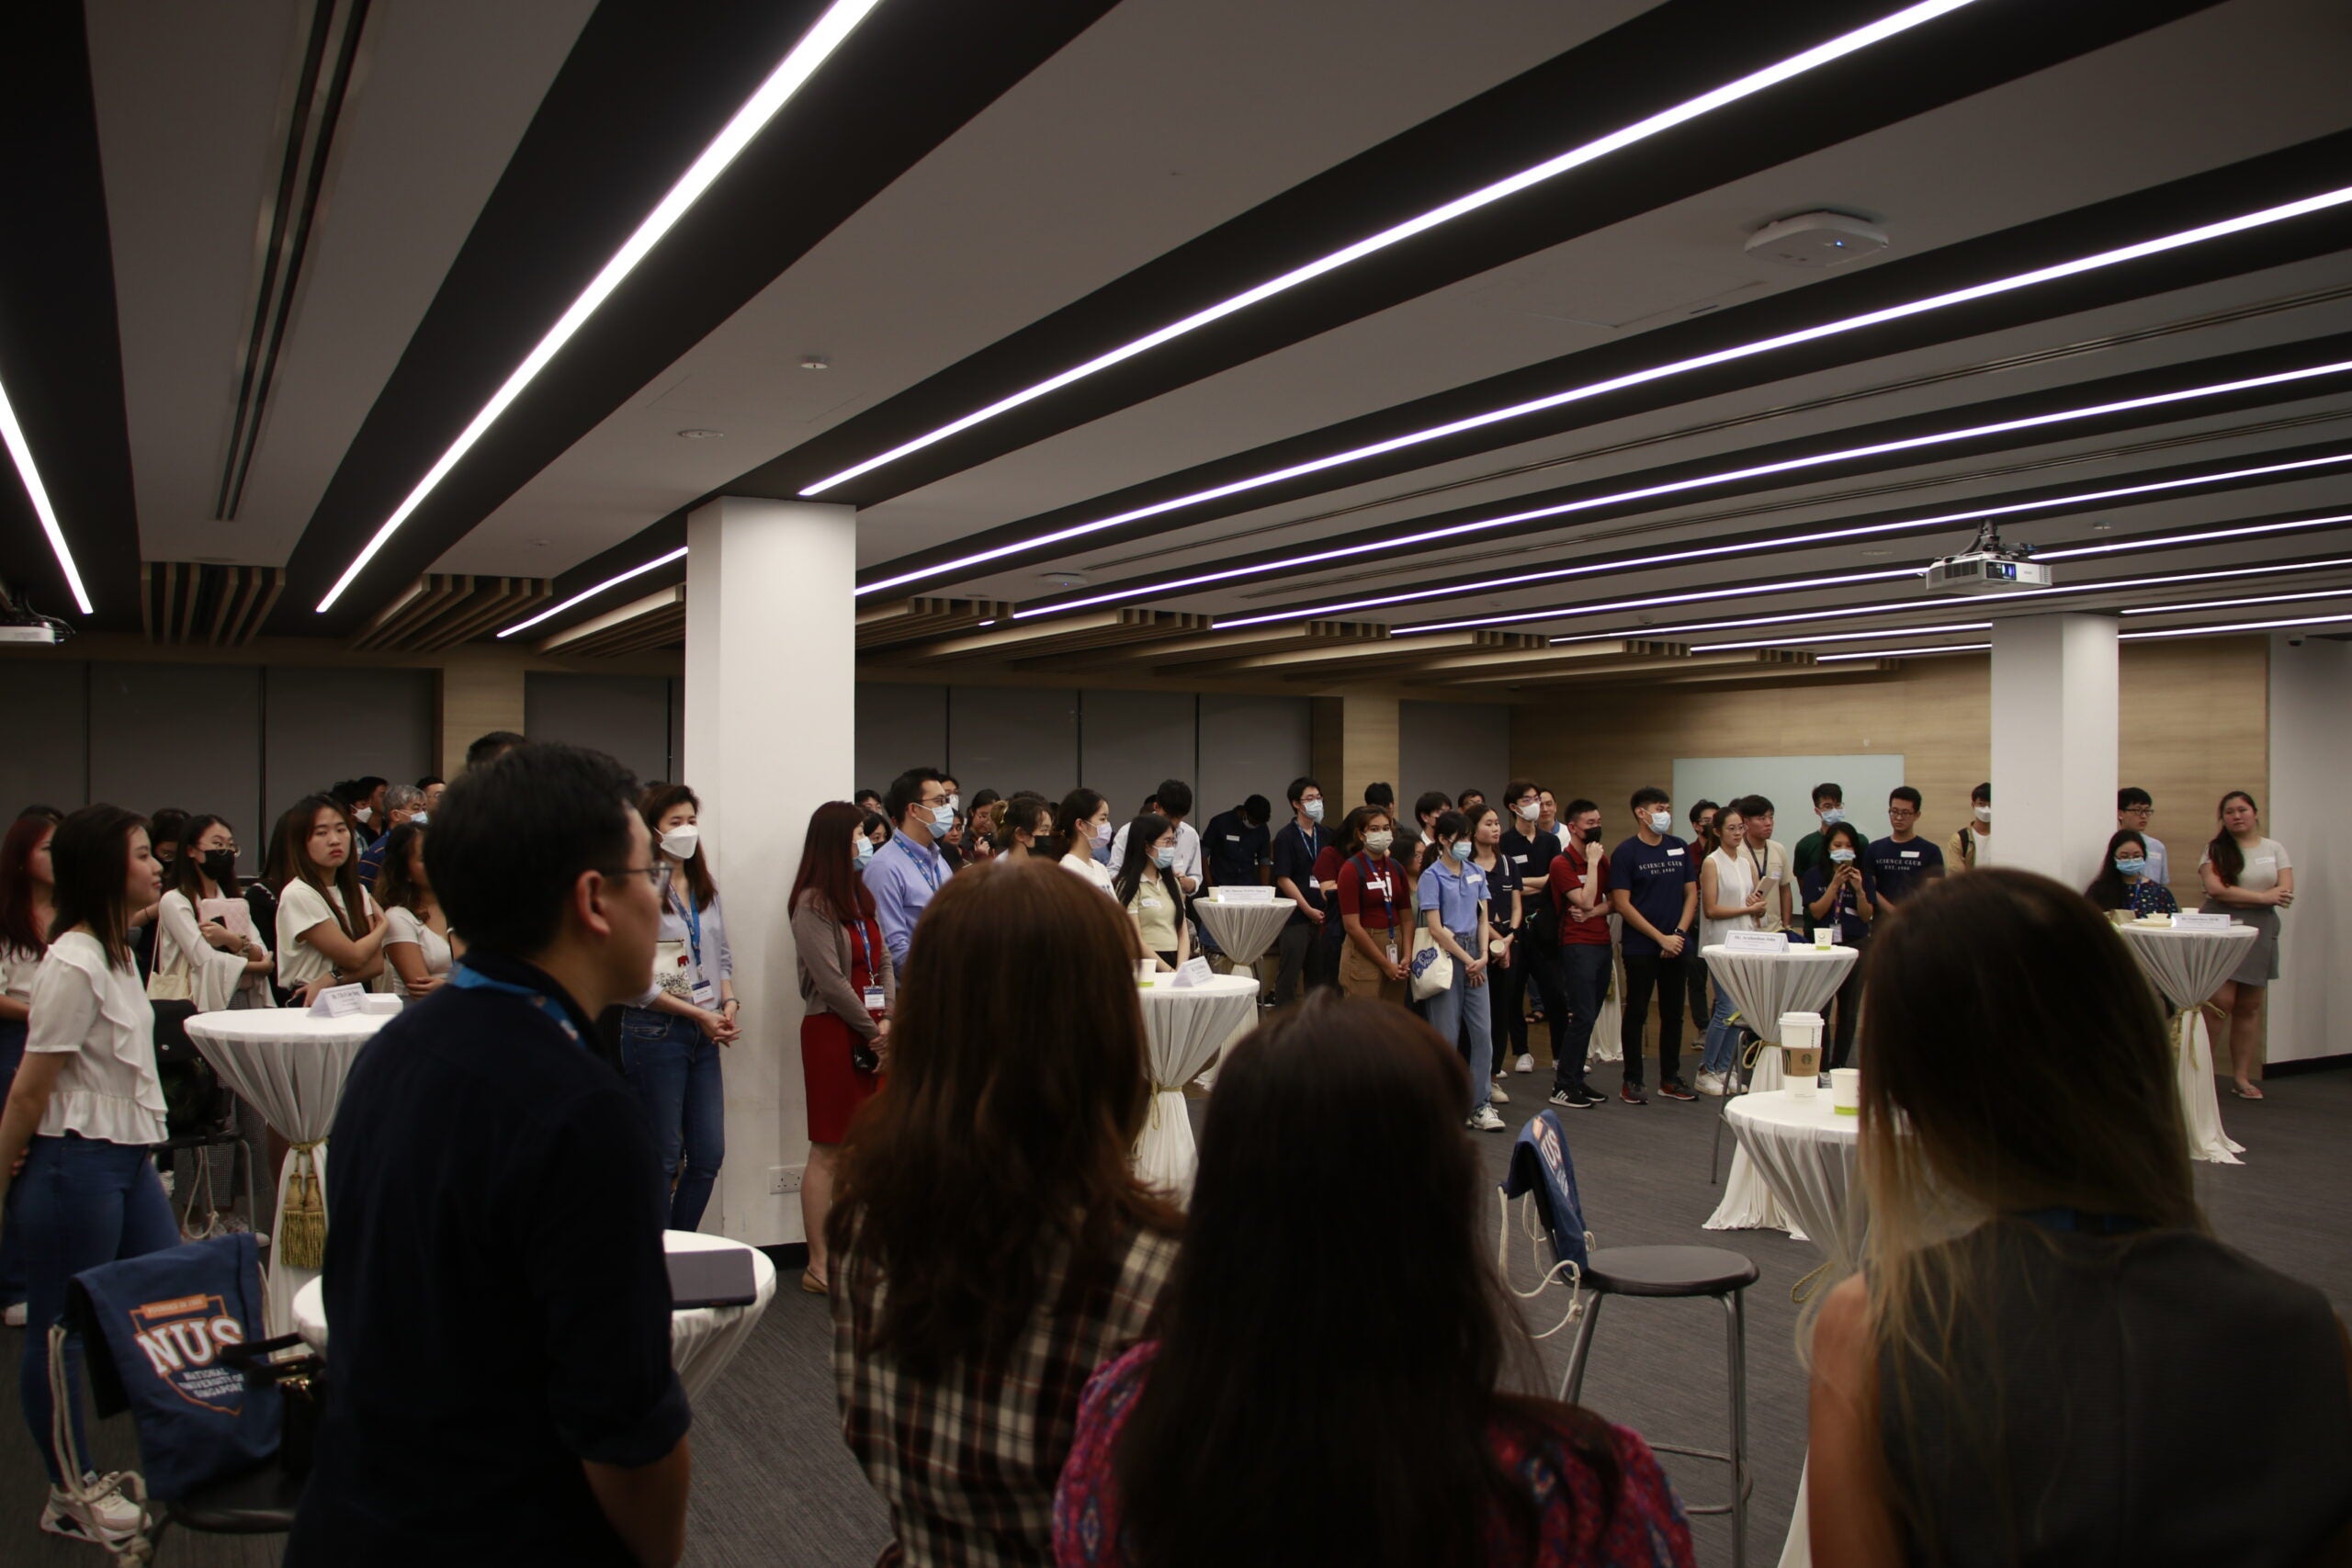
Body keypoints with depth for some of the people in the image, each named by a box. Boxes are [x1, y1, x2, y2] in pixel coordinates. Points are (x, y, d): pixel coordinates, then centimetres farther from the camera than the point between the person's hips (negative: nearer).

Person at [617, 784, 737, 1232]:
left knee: (709, 1155, 8)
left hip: (705, 1034, 6)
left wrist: (729, 1002, -1)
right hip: (655, 1031, -6)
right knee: (663, 1158, 4)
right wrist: (698, 1013, -14)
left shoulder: (706, 885, 10)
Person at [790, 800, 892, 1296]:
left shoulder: (860, 896, 15)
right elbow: (830, 980, -14)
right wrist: (871, 1029, -8)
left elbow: (883, 962, 11)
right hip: (831, 1032, -7)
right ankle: (819, 1266, 3)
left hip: (870, 1034, 8)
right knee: (828, 1152, -3)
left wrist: (887, 1020, -4)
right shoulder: (812, 903, -10)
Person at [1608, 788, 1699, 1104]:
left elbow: (1692, 894, 10)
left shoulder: (1680, 849, 9)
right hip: (1640, 948, -5)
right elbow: (1622, 904, -10)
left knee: (1673, 1013, 10)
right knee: (1636, 1013, 1)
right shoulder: (1625, 853, -7)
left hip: (1675, 946, 5)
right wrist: (1661, 938, -12)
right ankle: (1631, 1082, 9)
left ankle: (1670, 1078, 20)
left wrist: (1679, 933, -5)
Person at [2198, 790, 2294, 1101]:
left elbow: (2285, 893, -2)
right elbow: (2215, 889, -11)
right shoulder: (2216, 850, 3)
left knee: (2250, 1006, 4)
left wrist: (2237, 897, -11)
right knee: (2221, 1000, -12)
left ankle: (2241, 1077, 9)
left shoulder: (2275, 849, 10)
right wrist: (2262, 896, -11)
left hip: (2259, 931, 3)